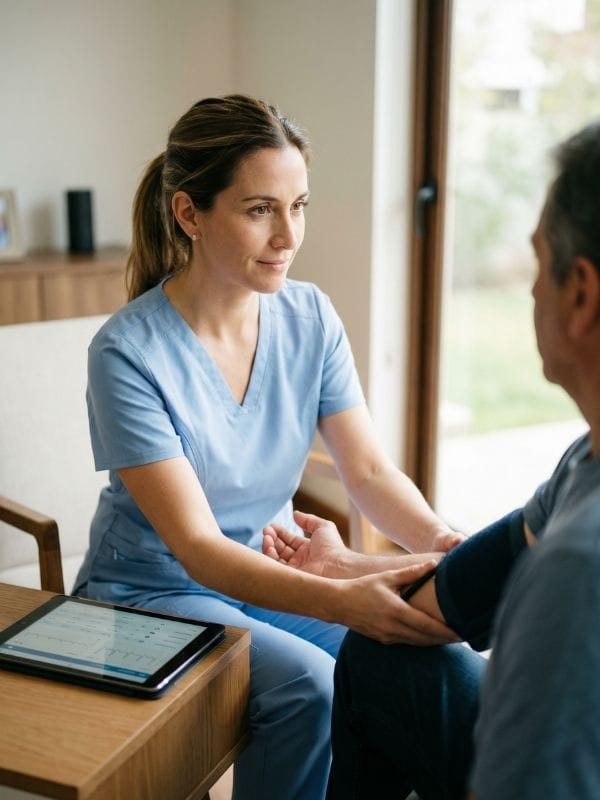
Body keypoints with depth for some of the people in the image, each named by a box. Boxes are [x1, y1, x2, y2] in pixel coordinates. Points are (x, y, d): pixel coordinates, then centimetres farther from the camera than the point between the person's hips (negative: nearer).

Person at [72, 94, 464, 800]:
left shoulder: (310, 317, -6)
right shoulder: (127, 353, -22)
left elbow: (368, 470, -7)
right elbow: (197, 546, -26)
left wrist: (443, 543, -28)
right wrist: (340, 600, -40)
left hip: (274, 574, 5)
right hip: (156, 592, -4)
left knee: (432, 658, -17)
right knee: (309, 686, -29)